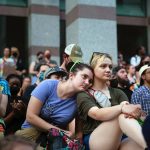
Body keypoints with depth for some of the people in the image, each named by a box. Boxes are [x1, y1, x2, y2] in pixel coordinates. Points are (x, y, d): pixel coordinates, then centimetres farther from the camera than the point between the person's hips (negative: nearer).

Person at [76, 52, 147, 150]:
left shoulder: (117, 93, 20)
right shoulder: (83, 95, 4)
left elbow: (128, 109, -2)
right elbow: (97, 114, -18)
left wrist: (134, 111, -27)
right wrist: (121, 108, -35)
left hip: (120, 139, 3)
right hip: (93, 142, -3)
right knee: (122, 115, -32)